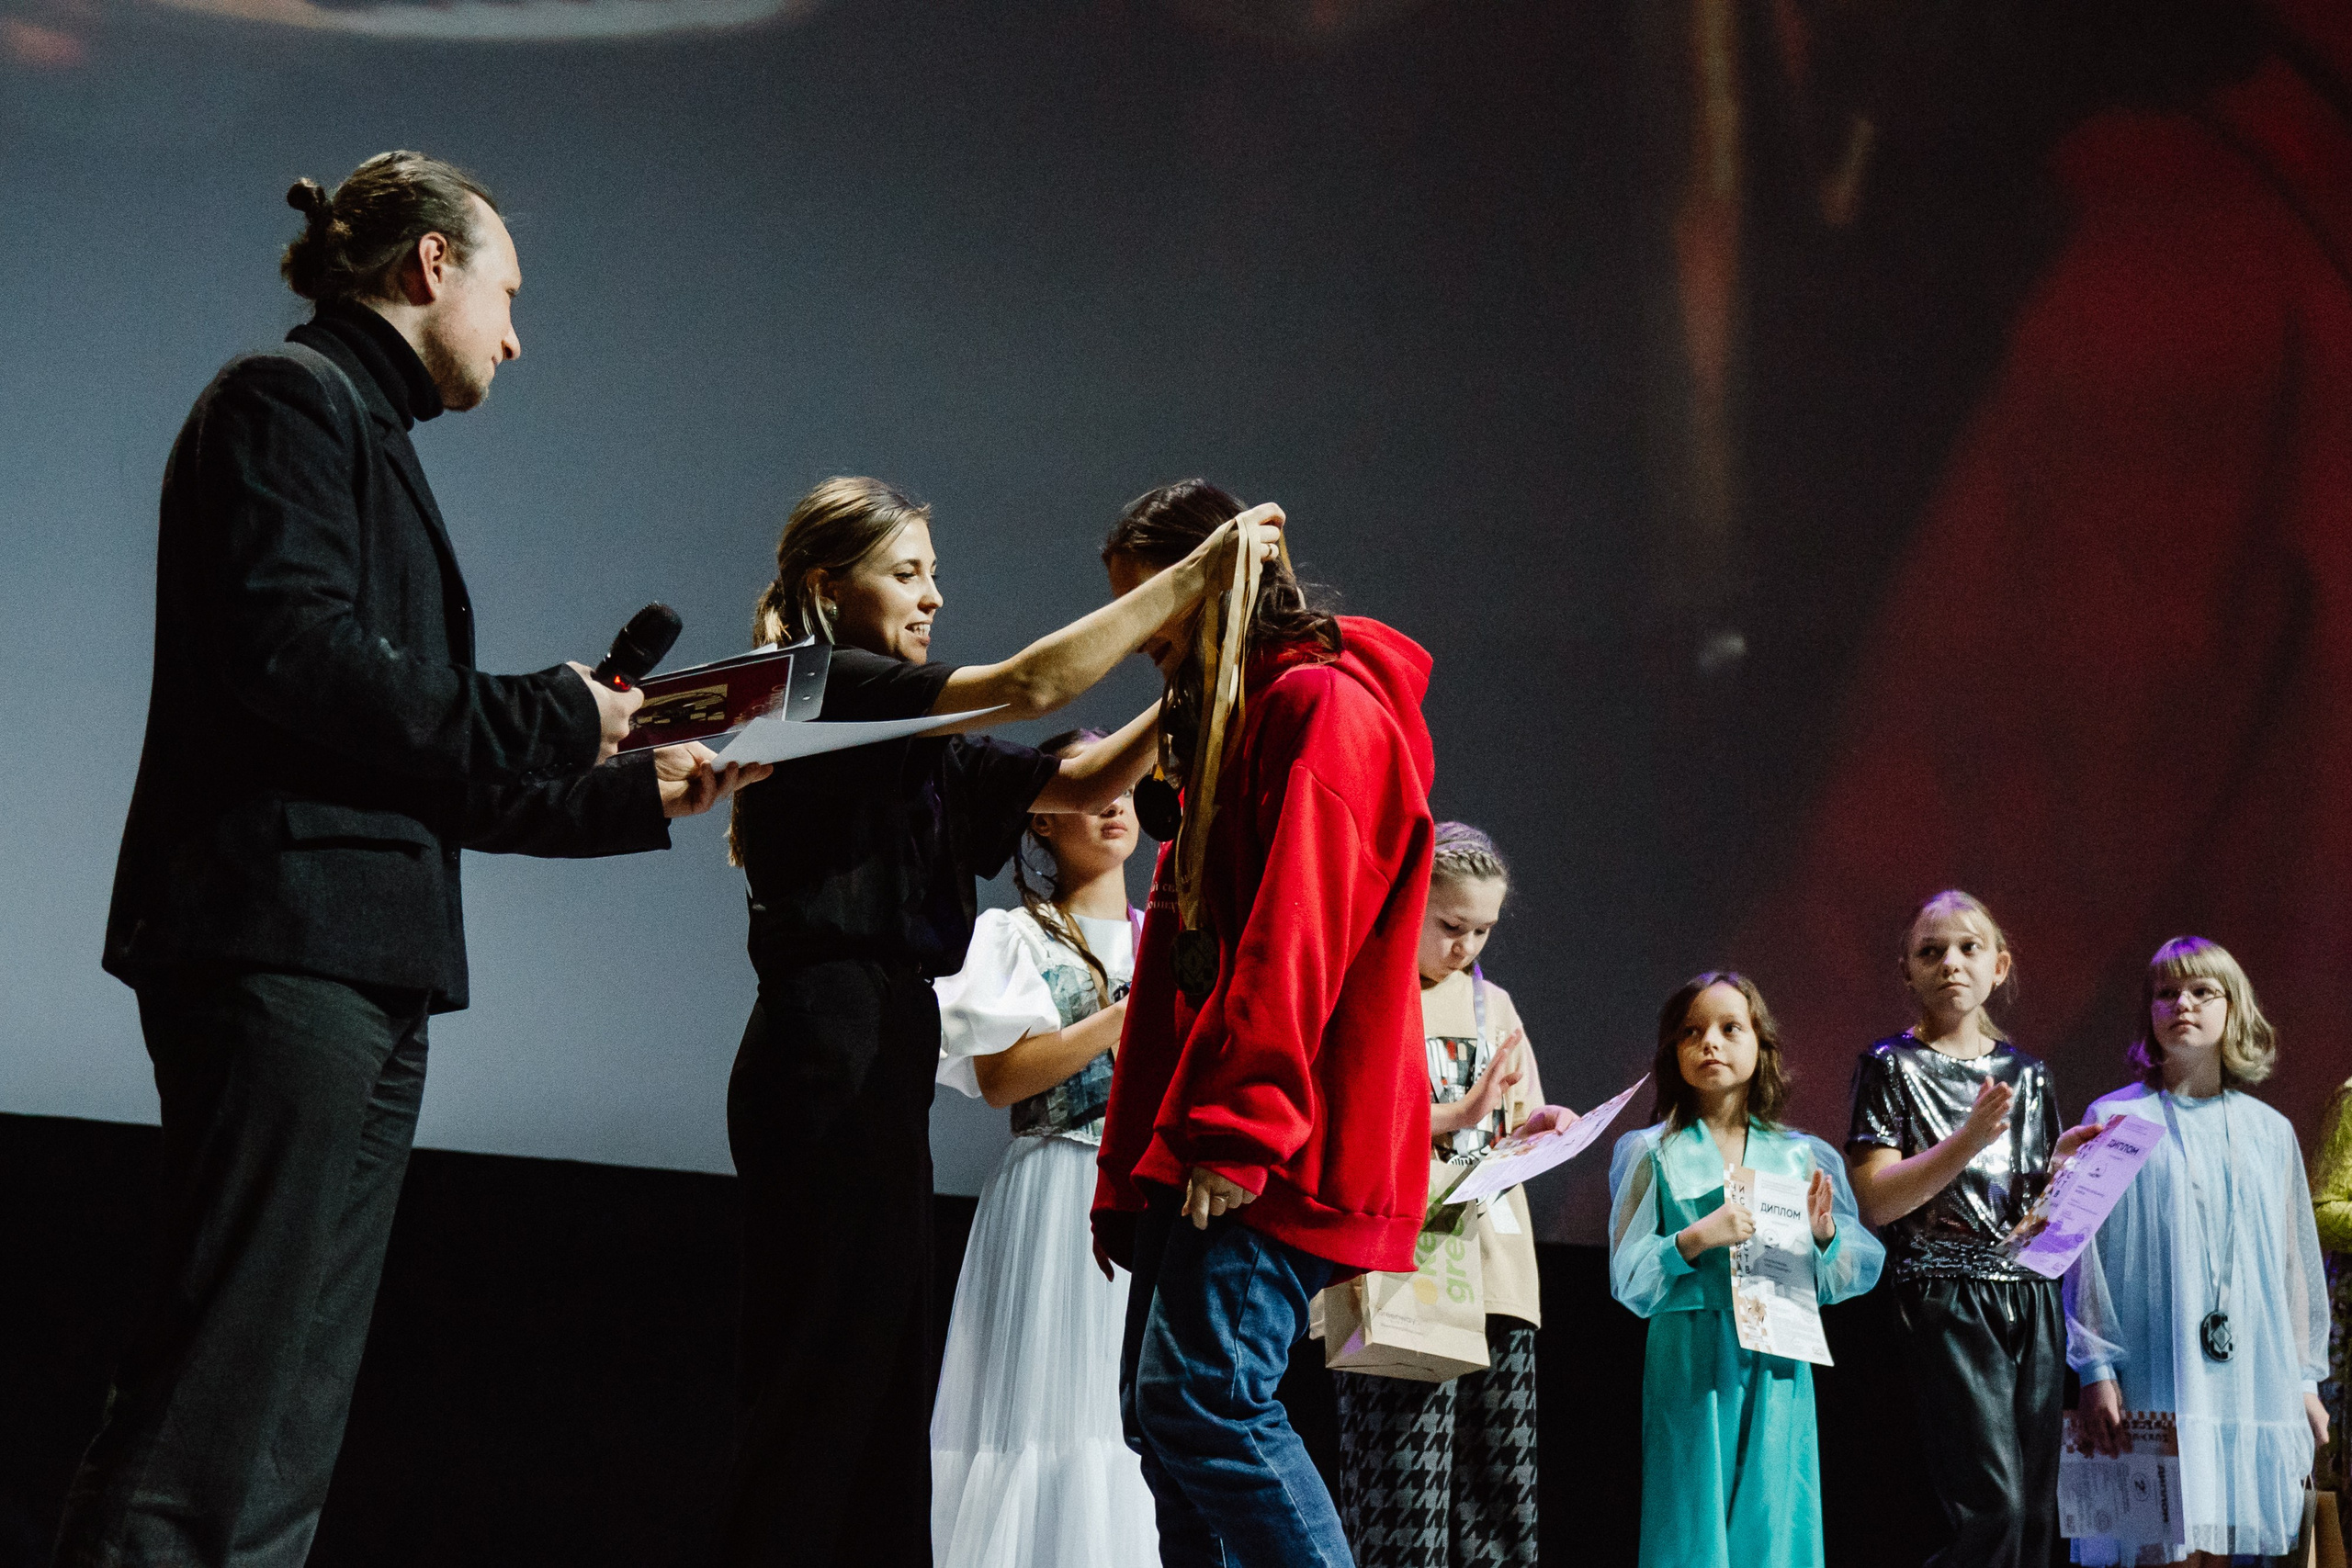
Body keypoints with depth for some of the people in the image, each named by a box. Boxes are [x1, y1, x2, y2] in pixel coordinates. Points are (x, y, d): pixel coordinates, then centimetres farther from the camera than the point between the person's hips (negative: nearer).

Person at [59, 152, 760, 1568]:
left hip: (363, 974, 10)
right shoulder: (289, 401, -1)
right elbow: (292, 655, -17)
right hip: (282, 955, -10)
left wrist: (637, 794, 31)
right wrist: (555, 716, -9)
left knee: (290, 1439, 6)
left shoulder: (373, 436, 27)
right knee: (225, 1407, -16)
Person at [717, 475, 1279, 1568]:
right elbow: (1033, 685, -15)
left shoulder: (914, 744, 21)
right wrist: (1196, 573, -12)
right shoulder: (827, 691, -6)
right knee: (822, 1383, -11)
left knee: (879, 1383, 8)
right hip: (833, 1055, -10)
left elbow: (1085, 783, 17)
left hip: (877, 1059, 10)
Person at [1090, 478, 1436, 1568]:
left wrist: (1236, 1129, -23)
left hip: (1269, 1155, -10)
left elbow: (1296, 936, -17)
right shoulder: (1221, 721, 25)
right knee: (1161, 1409, 5)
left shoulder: (1325, 705, -6)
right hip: (1200, 1153, 10)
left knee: (1202, 1395, -20)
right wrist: (1132, 1164, 20)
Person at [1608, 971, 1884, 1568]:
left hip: (1777, 1368, 2)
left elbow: (1840, 1282, 9)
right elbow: (1629, 1281, -2)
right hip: (1690, 1366, -2)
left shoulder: (1803, 1156, 9)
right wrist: (1696, 1238, -17)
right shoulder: (1652, 1154, 4)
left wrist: (1821, 1235, -10)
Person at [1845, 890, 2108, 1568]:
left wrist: (2061, 1164, 0)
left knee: (2036, 1513, 2)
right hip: (1948, 1299, -6)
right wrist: (1970, 1140, -18)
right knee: (1994, 1508, -16)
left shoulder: (2027, 1074, 16)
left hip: (2031, 1301, 6)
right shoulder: (1892, 1066, 1)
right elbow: (1876, 1202, -9)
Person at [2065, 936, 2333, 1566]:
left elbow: (2294, 1261, 16)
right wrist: (2096, 1370, -7)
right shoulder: (2116, 1120, 3)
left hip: (2253, 1383, 3)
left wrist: (2304, 1378, 12)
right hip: (2155, 1379, -3)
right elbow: (2087, 1254, 0)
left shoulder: (2270, 1131, 13)